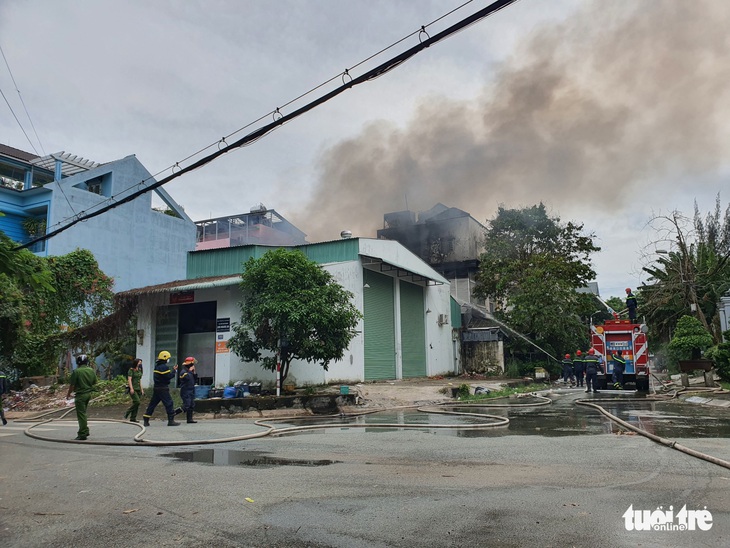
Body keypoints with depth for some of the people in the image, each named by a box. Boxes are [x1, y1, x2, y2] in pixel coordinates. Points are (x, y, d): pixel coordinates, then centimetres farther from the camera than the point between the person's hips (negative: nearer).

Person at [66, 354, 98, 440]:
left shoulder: (76, 371, -15)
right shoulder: (92, 371, 3)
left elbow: (72, 385, -10)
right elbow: (94, 382, 10)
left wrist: (68, 394, 5)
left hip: (80, 395, -6)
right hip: (89, 394, 7)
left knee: (81, 414, -1)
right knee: (83, 413, 20)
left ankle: (83, 434, 1)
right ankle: (85, 431, 22)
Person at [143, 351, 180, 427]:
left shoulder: (157, 366, 15)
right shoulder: (164, 367, -15)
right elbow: (169, 376, -19)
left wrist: (172, 370, 11)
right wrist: (174, 370, -6)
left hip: (156, 388, 9)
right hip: (163, 388, -9)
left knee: (153, 403, 12)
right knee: (168, 403, -3)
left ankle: (146, 420, 13)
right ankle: (171, 420, -1)